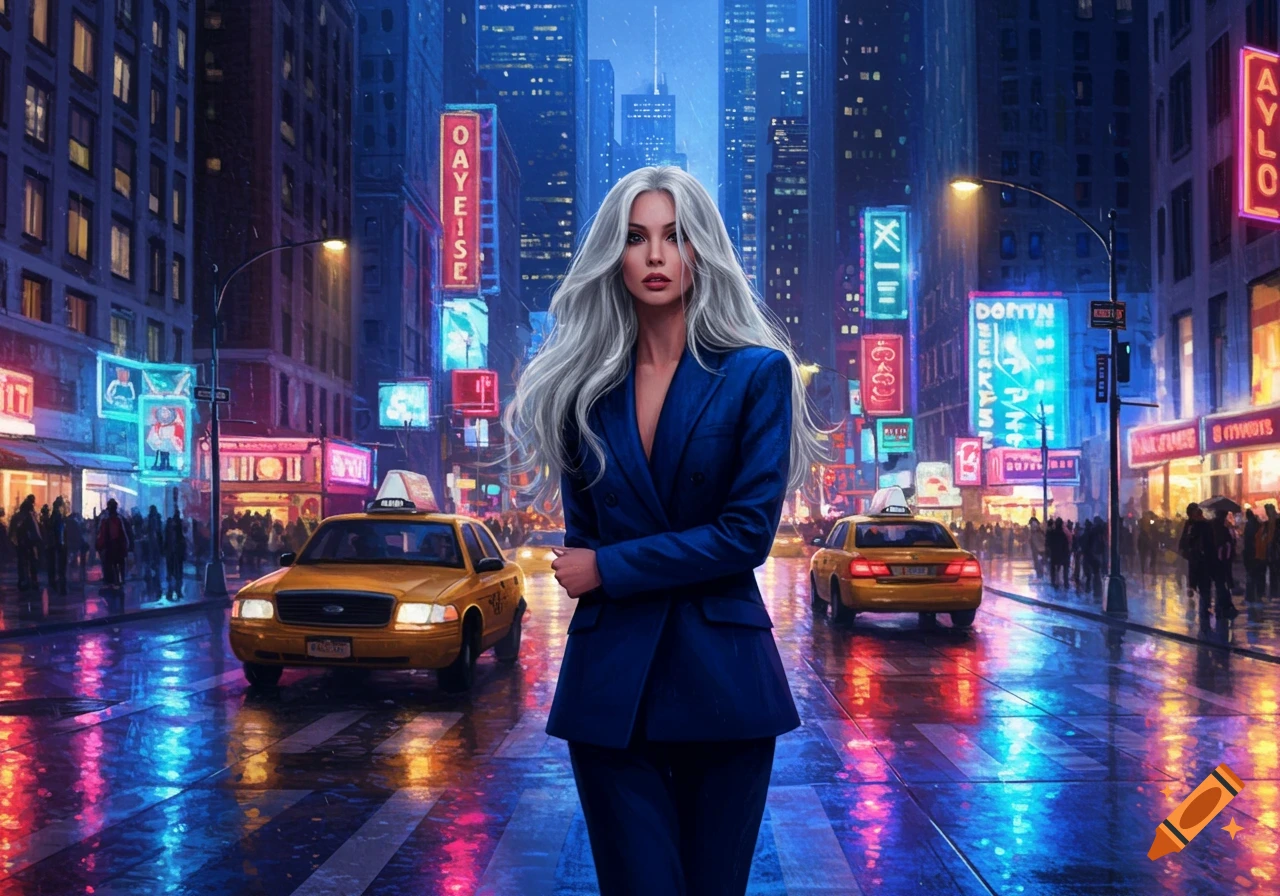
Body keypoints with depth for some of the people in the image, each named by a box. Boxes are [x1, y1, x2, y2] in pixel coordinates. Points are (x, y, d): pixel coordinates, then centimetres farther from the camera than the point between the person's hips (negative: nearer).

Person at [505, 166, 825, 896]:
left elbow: (748, 532, -11)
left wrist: (608, 569, -9)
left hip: (722, 678, -2)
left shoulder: (757, 372, -3)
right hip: (611, 679, 2)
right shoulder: (584, 384, 7)